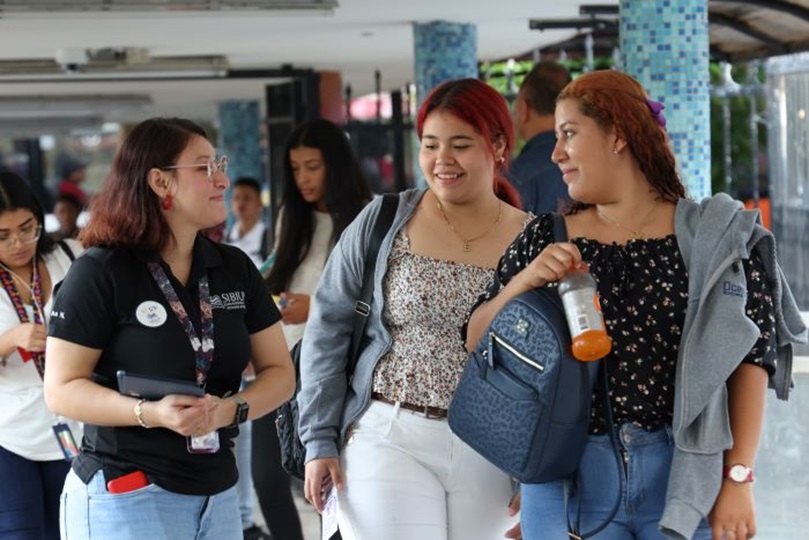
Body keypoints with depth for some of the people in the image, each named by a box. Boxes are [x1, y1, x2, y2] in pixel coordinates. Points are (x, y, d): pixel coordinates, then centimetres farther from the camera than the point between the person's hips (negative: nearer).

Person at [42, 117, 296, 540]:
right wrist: (150, 413, -26)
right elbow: (62, 389, -11)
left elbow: (279, 372, 7)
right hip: (125, 496, -5)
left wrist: (230, 409, -13)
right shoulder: (100, 273, -9)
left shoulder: (235, 268, 7)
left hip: (217, 491, 6)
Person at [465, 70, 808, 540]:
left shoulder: (711, 238, -1)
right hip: (570, 479, 2)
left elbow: (750, 360, -3)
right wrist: (523, 281, -10)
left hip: (685, 477, -2)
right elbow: (476, 342, 7)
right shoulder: (544, 240, 6)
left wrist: (738, 479, -9)